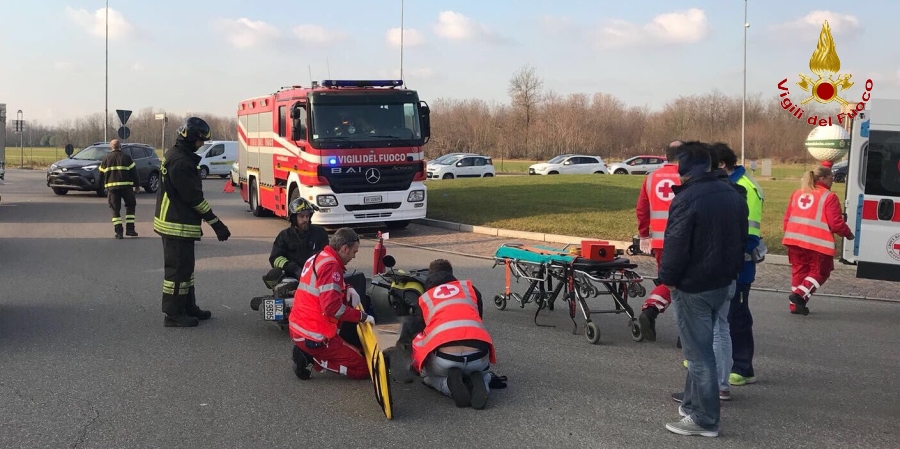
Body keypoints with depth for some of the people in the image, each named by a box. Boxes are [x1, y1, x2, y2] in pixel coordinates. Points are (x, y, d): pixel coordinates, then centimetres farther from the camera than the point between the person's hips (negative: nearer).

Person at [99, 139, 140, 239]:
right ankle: (130, 229, 7)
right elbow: (133, 172, 0)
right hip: (126, 186, -1)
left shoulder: (105, 159, 7)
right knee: (130, 206, 14)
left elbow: (101, 174, 11)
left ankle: (119, 232, 0)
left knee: (115, 209, 6)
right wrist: (137, 185, 8)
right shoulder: (126, 157, 1)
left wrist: (104, 186, 24)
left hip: (111, 187, 1)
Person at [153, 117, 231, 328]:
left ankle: (188, 307, 27)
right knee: (178, 269, -4)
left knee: (185, 267, 18)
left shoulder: (176, 156, 14)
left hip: (177, 222, 11)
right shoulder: (180, 162, -20)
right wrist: (216, 223, -18)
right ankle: (173, 314, 2)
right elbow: (194, 197, -21)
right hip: (177, 226, -11)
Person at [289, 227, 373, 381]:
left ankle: (306, 352, 9)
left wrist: (347, 290, 5)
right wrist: (362, 316, -16)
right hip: (314, 336, -9)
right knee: (363, 369, -2)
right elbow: (332, 307, -27)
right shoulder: (331, 266, -19)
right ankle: (311, 358, -6)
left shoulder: (316, 258, 9)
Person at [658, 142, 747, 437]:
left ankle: (704, 419, 5)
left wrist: (668, 278, -7)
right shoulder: (732, 194, 7)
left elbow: (675, 246, -20)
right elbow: (741, 238, 15)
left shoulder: (686, 199, -20)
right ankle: (693, 404, 29)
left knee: (698, 353, -1)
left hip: (693, 288, -8)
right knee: (702, 347, 19)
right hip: (724, 283, 9)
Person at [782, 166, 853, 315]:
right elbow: (835, 223, -10)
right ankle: (800, 294, -10)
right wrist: (848, 234, 8)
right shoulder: (829, 197, -6)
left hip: (795, 240, 7)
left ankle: (796, 305, 15)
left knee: (799, 270, 16)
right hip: (817, 242, -6)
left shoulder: (797, 194, 15)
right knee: (819, 272, 8)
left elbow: (787, 218, 16)